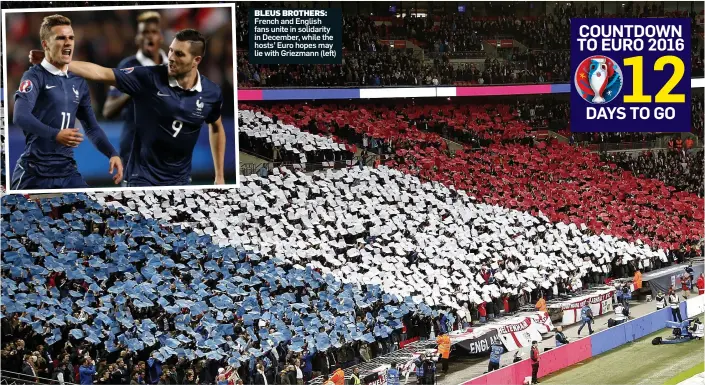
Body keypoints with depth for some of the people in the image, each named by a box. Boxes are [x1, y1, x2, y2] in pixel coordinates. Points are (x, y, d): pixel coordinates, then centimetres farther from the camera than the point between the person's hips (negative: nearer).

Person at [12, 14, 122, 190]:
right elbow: (21, 116, -23)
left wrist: (112, 154, 3)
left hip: (68, 170, 6)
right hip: (34, 172, -6)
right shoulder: (35, 76, -7)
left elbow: (91, 127, 19)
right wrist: (55, 135, -36)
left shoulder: (78, 82, 13)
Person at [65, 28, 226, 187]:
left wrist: (219, 176, 13)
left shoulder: (211, 93, -5)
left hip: (180, 180, 3)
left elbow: (216, 128, 12)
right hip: (143, 178, -3)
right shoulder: (148, 77, -15)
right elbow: (101, 73, -17)